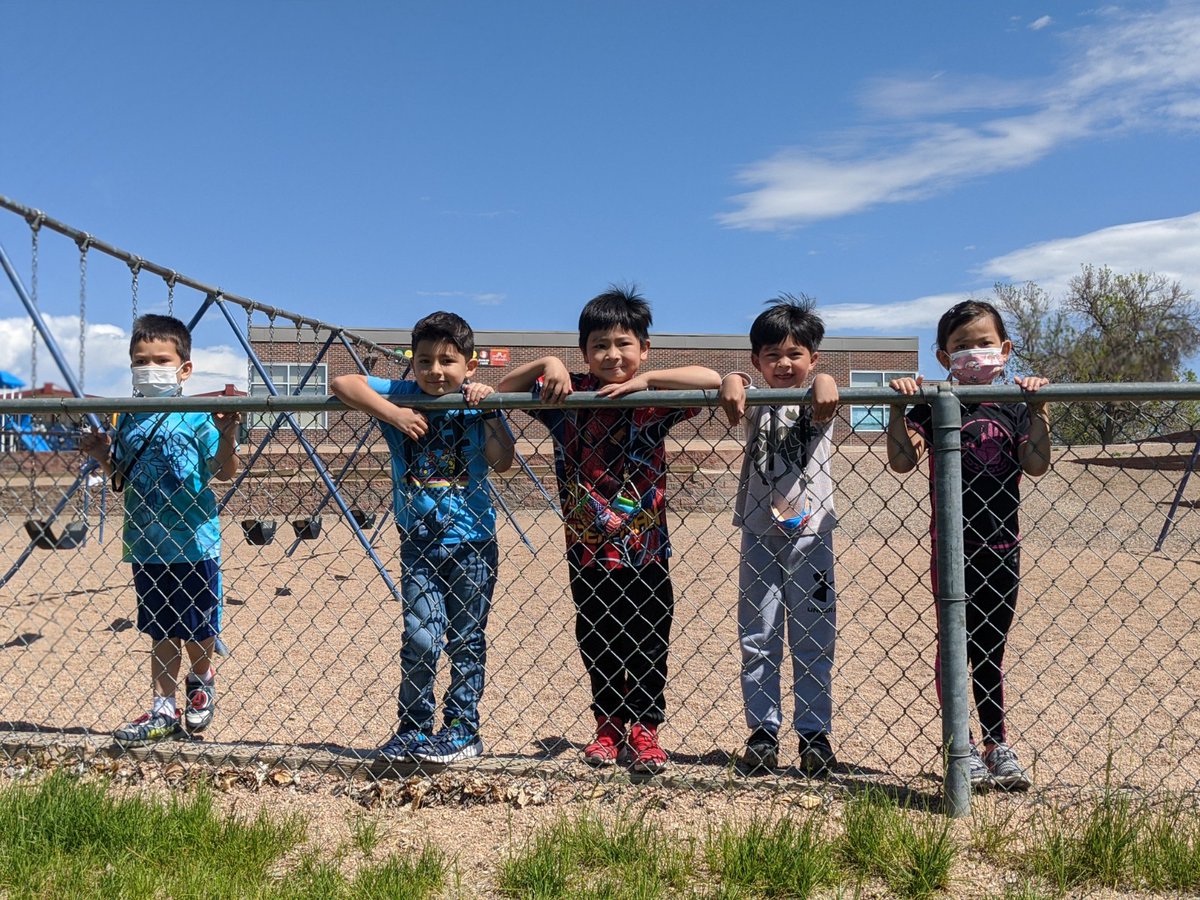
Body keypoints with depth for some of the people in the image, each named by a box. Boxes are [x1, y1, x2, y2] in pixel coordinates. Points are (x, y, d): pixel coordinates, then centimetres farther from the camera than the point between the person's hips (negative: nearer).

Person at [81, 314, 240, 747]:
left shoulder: (198, 416, -9)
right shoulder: (129, 419, 8)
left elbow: (224, 472, -14)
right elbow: (122, 480, 16)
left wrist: (227, 434, -29)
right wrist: (104, 456, -2)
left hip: (194, 541, -5)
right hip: (146, 544, 5)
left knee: (199, 629, 9)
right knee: (162, 632, 13)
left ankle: (201, 681, 37)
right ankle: (164, 711, 22)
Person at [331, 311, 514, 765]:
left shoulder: (477, 407, -3)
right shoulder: (402, 397, -1)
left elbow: (501, 461, -16)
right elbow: (343, 383, -13)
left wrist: (489, 411, -21)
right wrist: (394, 415, -21)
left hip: (472, 540, 0)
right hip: (419, 542, 1)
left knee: (466, 640, 8)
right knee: (421, 638, -2)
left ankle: (463, 730, 21)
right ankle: (413, 729, 16)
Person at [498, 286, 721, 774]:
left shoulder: (653, 401, -7)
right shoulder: (569, 394, -2)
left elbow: (712, 379, -19)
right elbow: (505, 388, 4)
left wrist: (645, 380, -23)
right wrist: (545, 364, -13)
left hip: (644, 548, -1)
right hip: (588, 549, 2)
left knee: (648, 644, 8)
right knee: (597, 643, 14)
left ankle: (645, 731, 24)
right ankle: (609, 729, 31)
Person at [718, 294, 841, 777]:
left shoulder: (818, 400, 3)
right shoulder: (756, 402, 5)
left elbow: (825, 383, -19)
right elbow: (736, 382, -15)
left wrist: (825, 383, -43)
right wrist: (731, 382, -39)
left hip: (811, 534, -1)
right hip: (760, 534, 1)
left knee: (813, 644, 6)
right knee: (758, 643, 6)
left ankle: (815, 735, 17)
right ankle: (762, 735, 16)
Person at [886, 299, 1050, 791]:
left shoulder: (1012, 410, 6)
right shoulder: (933, 409, -3)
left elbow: (1036, 465, -10)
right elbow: (902, 461, -17)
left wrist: (1038, 407, -17)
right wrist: (898, 407, -25)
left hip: (1002, 545, 3)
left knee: (991, 649, 13)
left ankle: (998, 744, 24)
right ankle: (962, 747, 16)